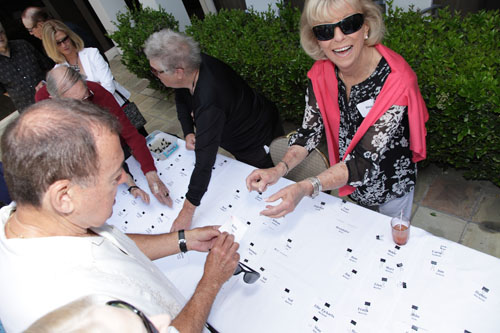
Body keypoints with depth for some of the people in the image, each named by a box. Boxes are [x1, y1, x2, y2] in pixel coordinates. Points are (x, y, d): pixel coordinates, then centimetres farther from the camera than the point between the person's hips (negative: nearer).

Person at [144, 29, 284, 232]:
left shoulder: (209, 104, -44)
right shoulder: (195, 65, -17)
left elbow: (205, 162, -45)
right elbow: (181, 98, 6)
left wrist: (187, 211, -40)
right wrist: (188, 132, -9)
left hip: (260, 144, -8)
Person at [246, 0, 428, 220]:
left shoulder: (396, 80, -32)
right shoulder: (321, 72, -15)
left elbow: (366, 160, -34)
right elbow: (310, 130, -12)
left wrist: (305, 189, -47)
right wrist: (279, 169, -29)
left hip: (391, 186, -3)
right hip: (349, 184, 4)